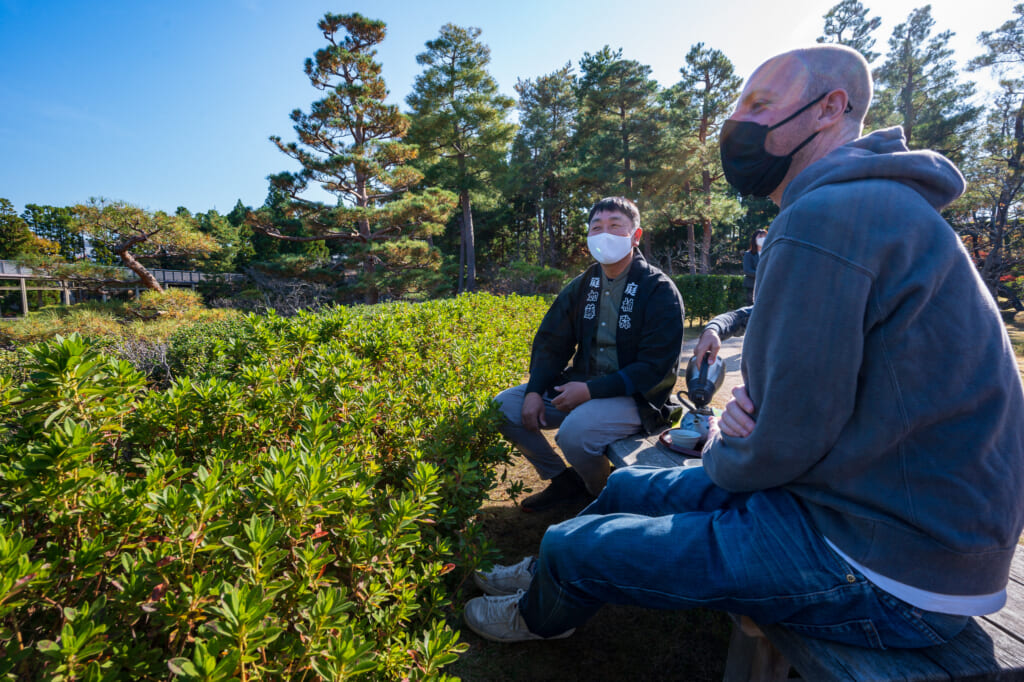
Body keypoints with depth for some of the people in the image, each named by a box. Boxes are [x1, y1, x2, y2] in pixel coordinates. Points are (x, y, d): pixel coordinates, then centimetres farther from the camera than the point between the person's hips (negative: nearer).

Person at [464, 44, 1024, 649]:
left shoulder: (827, 218, -24)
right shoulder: (873, 203, 12)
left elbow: (784, 442, -24)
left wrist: (719, 455, -1)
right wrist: (747, 406, -4)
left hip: (883, 574, -10)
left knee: (571, 547, -3)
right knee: (628, 487, 18)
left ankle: (541, 615, 34)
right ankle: (546, 574, 45)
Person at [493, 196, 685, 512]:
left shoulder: (660, 291, -10)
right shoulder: (582, 286, 8)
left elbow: (656, 367, -16)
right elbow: (551, 342, 7)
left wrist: (591, 390, -23)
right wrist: (534, 391, -9)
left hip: (635, 396, -6)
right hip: (579, 385, 6)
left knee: (574, 431, -34)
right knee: (504, 406, -7)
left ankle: (607, 496, 0)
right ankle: (564, 479, 8)